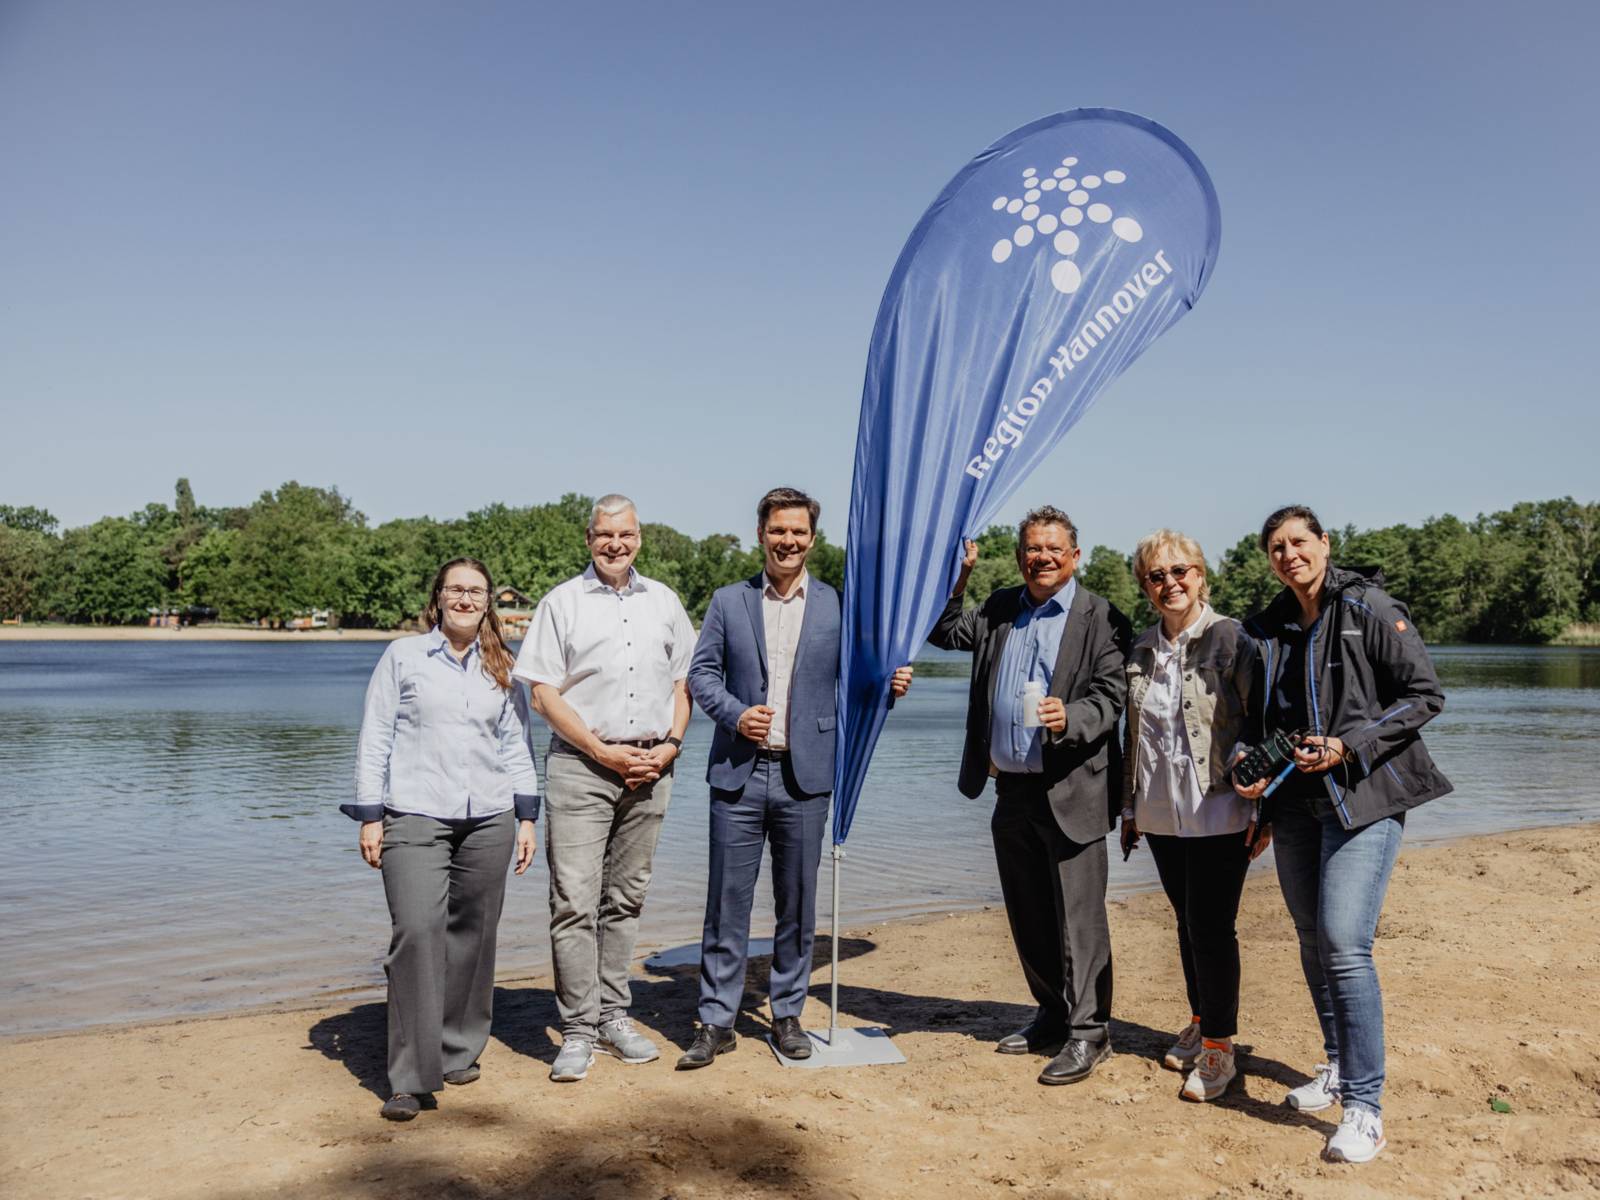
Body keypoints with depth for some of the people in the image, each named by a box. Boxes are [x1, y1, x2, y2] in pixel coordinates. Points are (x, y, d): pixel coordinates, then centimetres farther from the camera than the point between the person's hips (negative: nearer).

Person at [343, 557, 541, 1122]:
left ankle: (460, 1051, 21)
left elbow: (517, 747, 17)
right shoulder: (402, 656, 6)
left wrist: (527, 817, 10)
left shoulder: (501, 670, 15)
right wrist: (369, 816, -1)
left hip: (488, 820, 4)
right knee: (417, 930, -14)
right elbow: (374, 741, 5)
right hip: (414, 819, -3)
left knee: (473, 934, 5)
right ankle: (409, 1077, -8)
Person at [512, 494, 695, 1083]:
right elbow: (544, 694, -3)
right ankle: (578, 1030, 2)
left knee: (625, 898, 11)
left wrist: (669, 746, -1)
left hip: (650, 766, 4)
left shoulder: (663, 601, 13)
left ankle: (614, 1016, 21)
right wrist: (603, 751, -10)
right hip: (581, 767, -3)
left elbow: (684, 683, 15)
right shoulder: (562, 603, 2)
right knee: (575, 900, -6)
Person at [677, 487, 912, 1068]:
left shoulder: (838, 605, 6)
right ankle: (716, 1021, 13)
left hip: (804, 774, 0)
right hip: (738, 771, 0)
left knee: (797, 902, 8)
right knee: (727, 900, 3)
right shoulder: (728, 601, 7)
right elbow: (701, 672, 6)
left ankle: (787, 1014, 23)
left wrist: (888, 683, -13)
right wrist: (734, 714, -11)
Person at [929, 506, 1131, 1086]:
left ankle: (1088, 1031, 11)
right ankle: (1052, 1012, 31)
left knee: (1078, 915, -1)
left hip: (1071, 792, -6)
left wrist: (1069, 718, -28)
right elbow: (945, 633, 18)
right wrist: (955, 577, 4)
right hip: (1011, 789, 6)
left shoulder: (1101, 619, -4)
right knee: (1027, 913, 15)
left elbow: (1111, 696, -9)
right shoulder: (999, 609, 12)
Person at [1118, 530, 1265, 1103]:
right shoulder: (1141, 649, 9)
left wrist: (1264, 809, -11)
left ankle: (1218, 1047, 10)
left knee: (1212, 927, -3)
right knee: (1188, 924, 16)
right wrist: (1130, 806, 16)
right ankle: (1200, 1021, 32)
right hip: (1162, 814, 5)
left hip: (1219, 813, -5)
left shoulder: (1232, 639, -8)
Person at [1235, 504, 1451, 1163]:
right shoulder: (1268, 627, 10)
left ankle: (1365, 1107, -6)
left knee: (1345, 944, -15)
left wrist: (1350, 746, -17)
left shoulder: (1369, 608, -8)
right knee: (1312, 939, 13)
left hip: (1363, 796, -6)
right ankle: (1338, 1066, 31)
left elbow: (1425, 694, -8)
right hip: (1296, 801, 6)